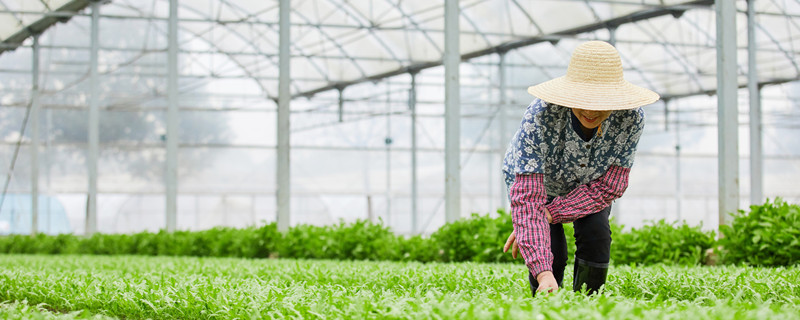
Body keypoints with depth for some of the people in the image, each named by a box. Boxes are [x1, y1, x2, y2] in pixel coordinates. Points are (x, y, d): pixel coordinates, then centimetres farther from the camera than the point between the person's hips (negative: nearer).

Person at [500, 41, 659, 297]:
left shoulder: (631, 118, -35)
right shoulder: (540, 117, -43)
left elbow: (609, 187, -24)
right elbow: (527, 199, -46)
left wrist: (547, 214, -32)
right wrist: (543, 273, -56)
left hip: (589, 184, 2)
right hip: (536, 179, -2)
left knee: (595, 234, -23)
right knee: (550, 250, -21)